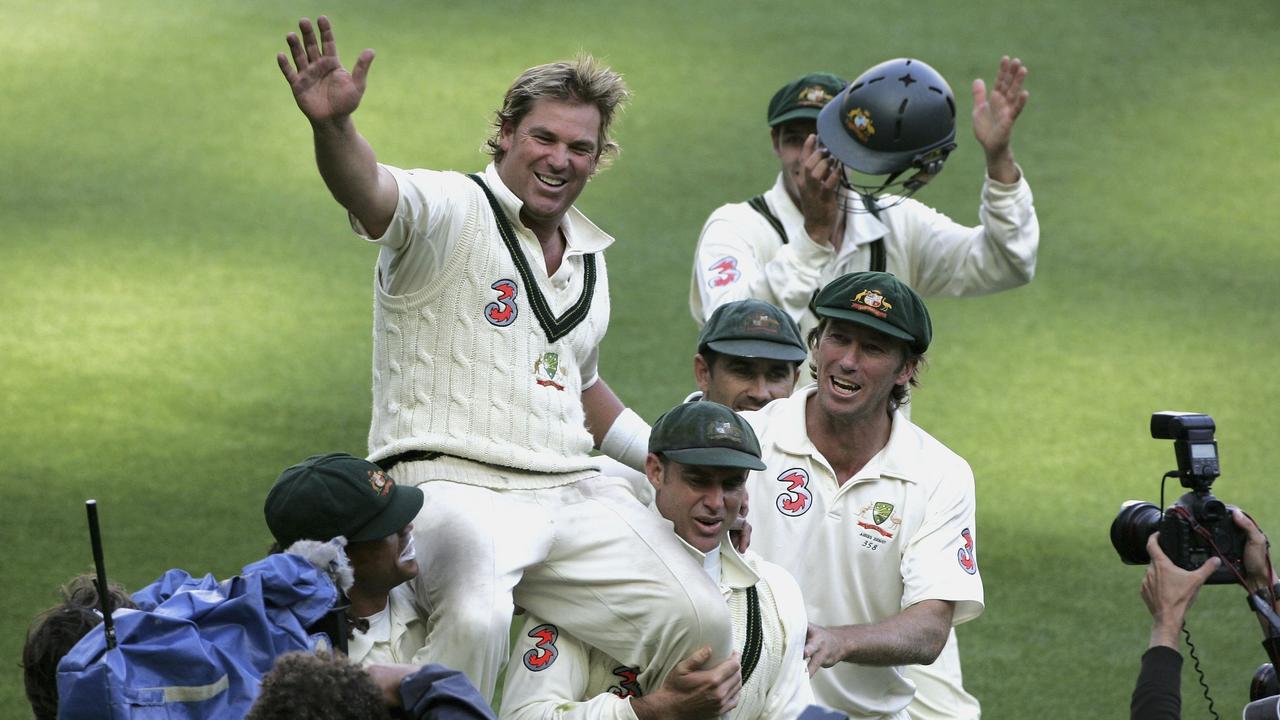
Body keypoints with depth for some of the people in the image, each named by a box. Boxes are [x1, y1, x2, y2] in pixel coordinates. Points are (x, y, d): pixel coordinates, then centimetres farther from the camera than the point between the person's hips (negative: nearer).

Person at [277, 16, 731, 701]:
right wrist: (332, 125, -47)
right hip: (451, 483, -7)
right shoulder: (452, 213, -2)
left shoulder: (589, 256, 21)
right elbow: (370, 192, -25)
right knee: (477, 620, -37)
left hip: (571, 492, 7)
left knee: (700, 621, -13)